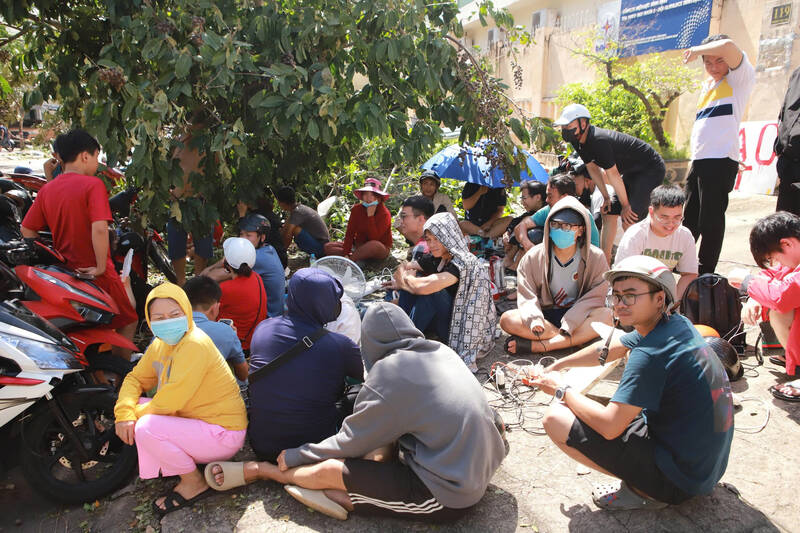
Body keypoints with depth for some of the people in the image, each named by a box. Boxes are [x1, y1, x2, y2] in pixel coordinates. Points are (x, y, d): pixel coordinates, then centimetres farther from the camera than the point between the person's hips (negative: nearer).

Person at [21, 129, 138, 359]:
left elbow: (26, 231, 7)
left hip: (63, 272, 7)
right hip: (94, 274, -7)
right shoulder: (93, 184, -14)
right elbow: (99, 228, -26)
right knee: (127, 322, 10)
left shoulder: (47, 189, 6)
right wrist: (101, 267, -18)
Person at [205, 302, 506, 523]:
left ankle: (256, 471, 15)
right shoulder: (443, 352, 4)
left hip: (447, 497, -8)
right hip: (477, 478, 8)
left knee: (328, 470, -6)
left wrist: (295, 456, 8)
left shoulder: (389, 374, -17)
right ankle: (342, 496, 3)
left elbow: (351, 442, -6)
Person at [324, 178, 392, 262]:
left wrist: (370, 216, -27)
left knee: (374, 245, -42)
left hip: (380, 250, -5)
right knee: (328, 247, -10)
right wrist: (346, 254, -21)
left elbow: (374, 239, -27)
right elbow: (350, 233, -9)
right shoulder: (357, 209, -4)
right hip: (359, 246, 5)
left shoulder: (384, 214, -16)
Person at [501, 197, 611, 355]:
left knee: (605, 316, -32)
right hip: (545, 315, 1)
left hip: (577, 316, 0)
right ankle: (575, 339, -23)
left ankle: (537, 345, -32)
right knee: (507, 319, -26)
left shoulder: (596, 258, -4)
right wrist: (534, 319, -29)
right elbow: (527, 296, -7)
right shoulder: (532, 257, -3)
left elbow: (594, 298, -10)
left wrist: (568, 324, -24)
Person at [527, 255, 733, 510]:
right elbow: (607, 349, 15)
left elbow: (609, 426, -24)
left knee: (556, 418, -12)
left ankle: (644, 492, -2)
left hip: (678, 478, -9)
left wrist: (562, 390, -9)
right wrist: (556, 365, 19)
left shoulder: (650, 355, -26)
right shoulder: (678, 324, 1)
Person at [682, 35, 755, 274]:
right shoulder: (708, 84, 23)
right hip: (699, 160, 8)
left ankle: (705, 274, 1)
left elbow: (728, 47, -20)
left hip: (720, 160, -8)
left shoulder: (740, 78, -1)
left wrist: (696, 49, -6)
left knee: (711, 220, -6)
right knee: (689, 218, 14)